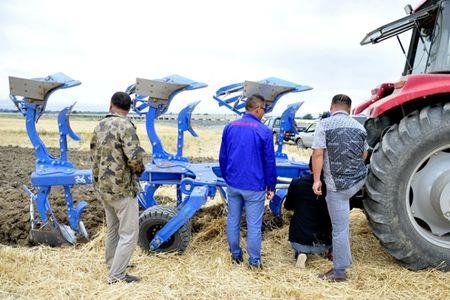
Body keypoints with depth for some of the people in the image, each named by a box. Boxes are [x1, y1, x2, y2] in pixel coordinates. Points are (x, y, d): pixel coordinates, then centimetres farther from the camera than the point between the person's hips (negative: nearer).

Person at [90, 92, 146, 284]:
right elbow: (135, 158, -25)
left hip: (103, 187, 8)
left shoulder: (99, 126, 7)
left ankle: (112, 264, 36)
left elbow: (94, 156, 14)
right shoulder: (125, 126, -17)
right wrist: (140, 170, -5)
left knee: (112, 229, 22)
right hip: (122, 188, -8)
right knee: (129, 233, 3)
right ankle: (117, 275, 8)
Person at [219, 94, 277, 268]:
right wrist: (271, 186, 4)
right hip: (254, 186, -4)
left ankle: (235, 255, 28)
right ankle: (254, 261, 15)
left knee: (233, 220, 16)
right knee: (254, 224, 5)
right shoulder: (264, 131, -10)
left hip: (233, 185, 5)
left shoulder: (229, 127, 4)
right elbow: (269, 162, -6)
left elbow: (222, 157, 10)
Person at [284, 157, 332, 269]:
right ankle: (328, 250, 10)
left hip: (298, 241, -1)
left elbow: (288, 206, 11)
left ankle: (300, 253, 4)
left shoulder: (296, 183, -7)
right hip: (323, 244, 1)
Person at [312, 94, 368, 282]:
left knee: (339, 228, 3)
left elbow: (318, 154, -15)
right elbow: (364, 155, 16)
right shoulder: (359, 127, 6)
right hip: (359, 180, 5)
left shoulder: (325, 125, -9)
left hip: (338, 185, -5)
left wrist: (316, 180, -6)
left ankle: (339, 271, 14)